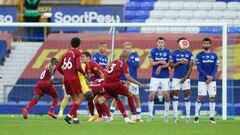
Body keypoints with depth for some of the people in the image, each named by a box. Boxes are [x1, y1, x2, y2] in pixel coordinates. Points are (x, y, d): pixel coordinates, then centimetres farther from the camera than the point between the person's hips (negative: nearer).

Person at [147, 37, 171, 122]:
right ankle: (150, 115, 1)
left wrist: (160, 67, -14)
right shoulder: (153, 51, 1)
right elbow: (151, 63, -5)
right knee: (152, 95, -7)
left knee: (166, 95, -4)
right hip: (155, 77, 0)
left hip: (165, 77, 1)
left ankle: (166, 115, 9)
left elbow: (169, 64, -3)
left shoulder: (167, 51, 3)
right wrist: (160, 62, -18)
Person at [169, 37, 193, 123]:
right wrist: (180, 62, -15)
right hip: (176, 77, 0)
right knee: (175, 95, 0)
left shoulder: (189, 53, 3)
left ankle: (188, 116, 2)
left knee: (187, 95, -1)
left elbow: (190, 67, 0)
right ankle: (175, 116, 6)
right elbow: (171, 65, -1)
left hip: (185, 78, 0)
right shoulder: (174, 53, 2)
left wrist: (185, 77, -8)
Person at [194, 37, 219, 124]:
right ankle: (196, 116, 3)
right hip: (202, 80, -2)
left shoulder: (214, 55, 7)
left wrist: (211, 77, -12)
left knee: (212, 97, 1)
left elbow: (215, 68, 3)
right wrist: (207, 76, -16)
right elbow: (199, 68, -6)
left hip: (212, 80, 2)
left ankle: (212, 117, 7)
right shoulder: (199, 55, 0)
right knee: (200, 97, -4)